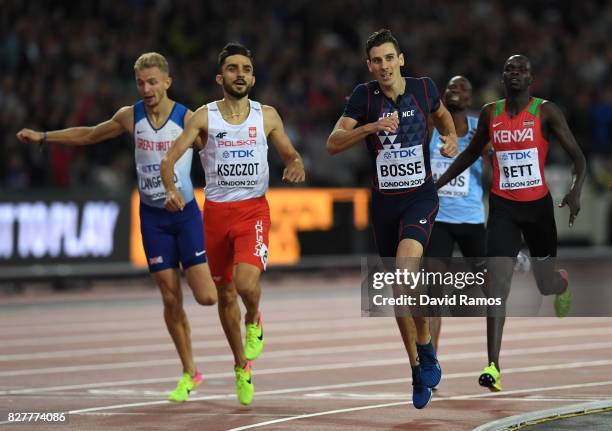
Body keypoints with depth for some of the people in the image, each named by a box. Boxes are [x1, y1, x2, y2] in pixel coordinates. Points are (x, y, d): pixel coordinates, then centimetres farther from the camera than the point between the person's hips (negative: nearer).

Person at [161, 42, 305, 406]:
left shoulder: (267, 116, 3)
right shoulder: (204, 117, -1)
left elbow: (291, 155, 13)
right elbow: (170, 158, -8)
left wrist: (297, 167, -11)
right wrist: (171, 189, -27)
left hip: (254, 210, -1)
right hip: (216, 211, 1)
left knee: (246, 281, -26)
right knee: (226, 294, 10)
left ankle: (254, 322, 9)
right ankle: (242, 366, 29)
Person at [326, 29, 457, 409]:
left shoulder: (423, 88, -3)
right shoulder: (365, 95, -5)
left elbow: (441, 114, 21)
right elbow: (333, 144, -13)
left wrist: (452, 137, 1)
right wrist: (372, 127, -25)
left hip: (421, 196, -2)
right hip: (384, 201, 2)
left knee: (406, 269, -28)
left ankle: (426, 352, -9)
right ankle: (420, 370, 25)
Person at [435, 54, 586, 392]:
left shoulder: (546, 112, -7)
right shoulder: (490, 113, 3)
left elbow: (577, 156, -10)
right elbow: (471, 153, 18)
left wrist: (576, 190, -28)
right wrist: (437, 185, 15)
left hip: (538, 205, -1)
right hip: (502, 206, 1)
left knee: (546, 285, 14)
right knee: (497, 285, -13)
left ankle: (563, 282, 55)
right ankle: (493, 366, -16)